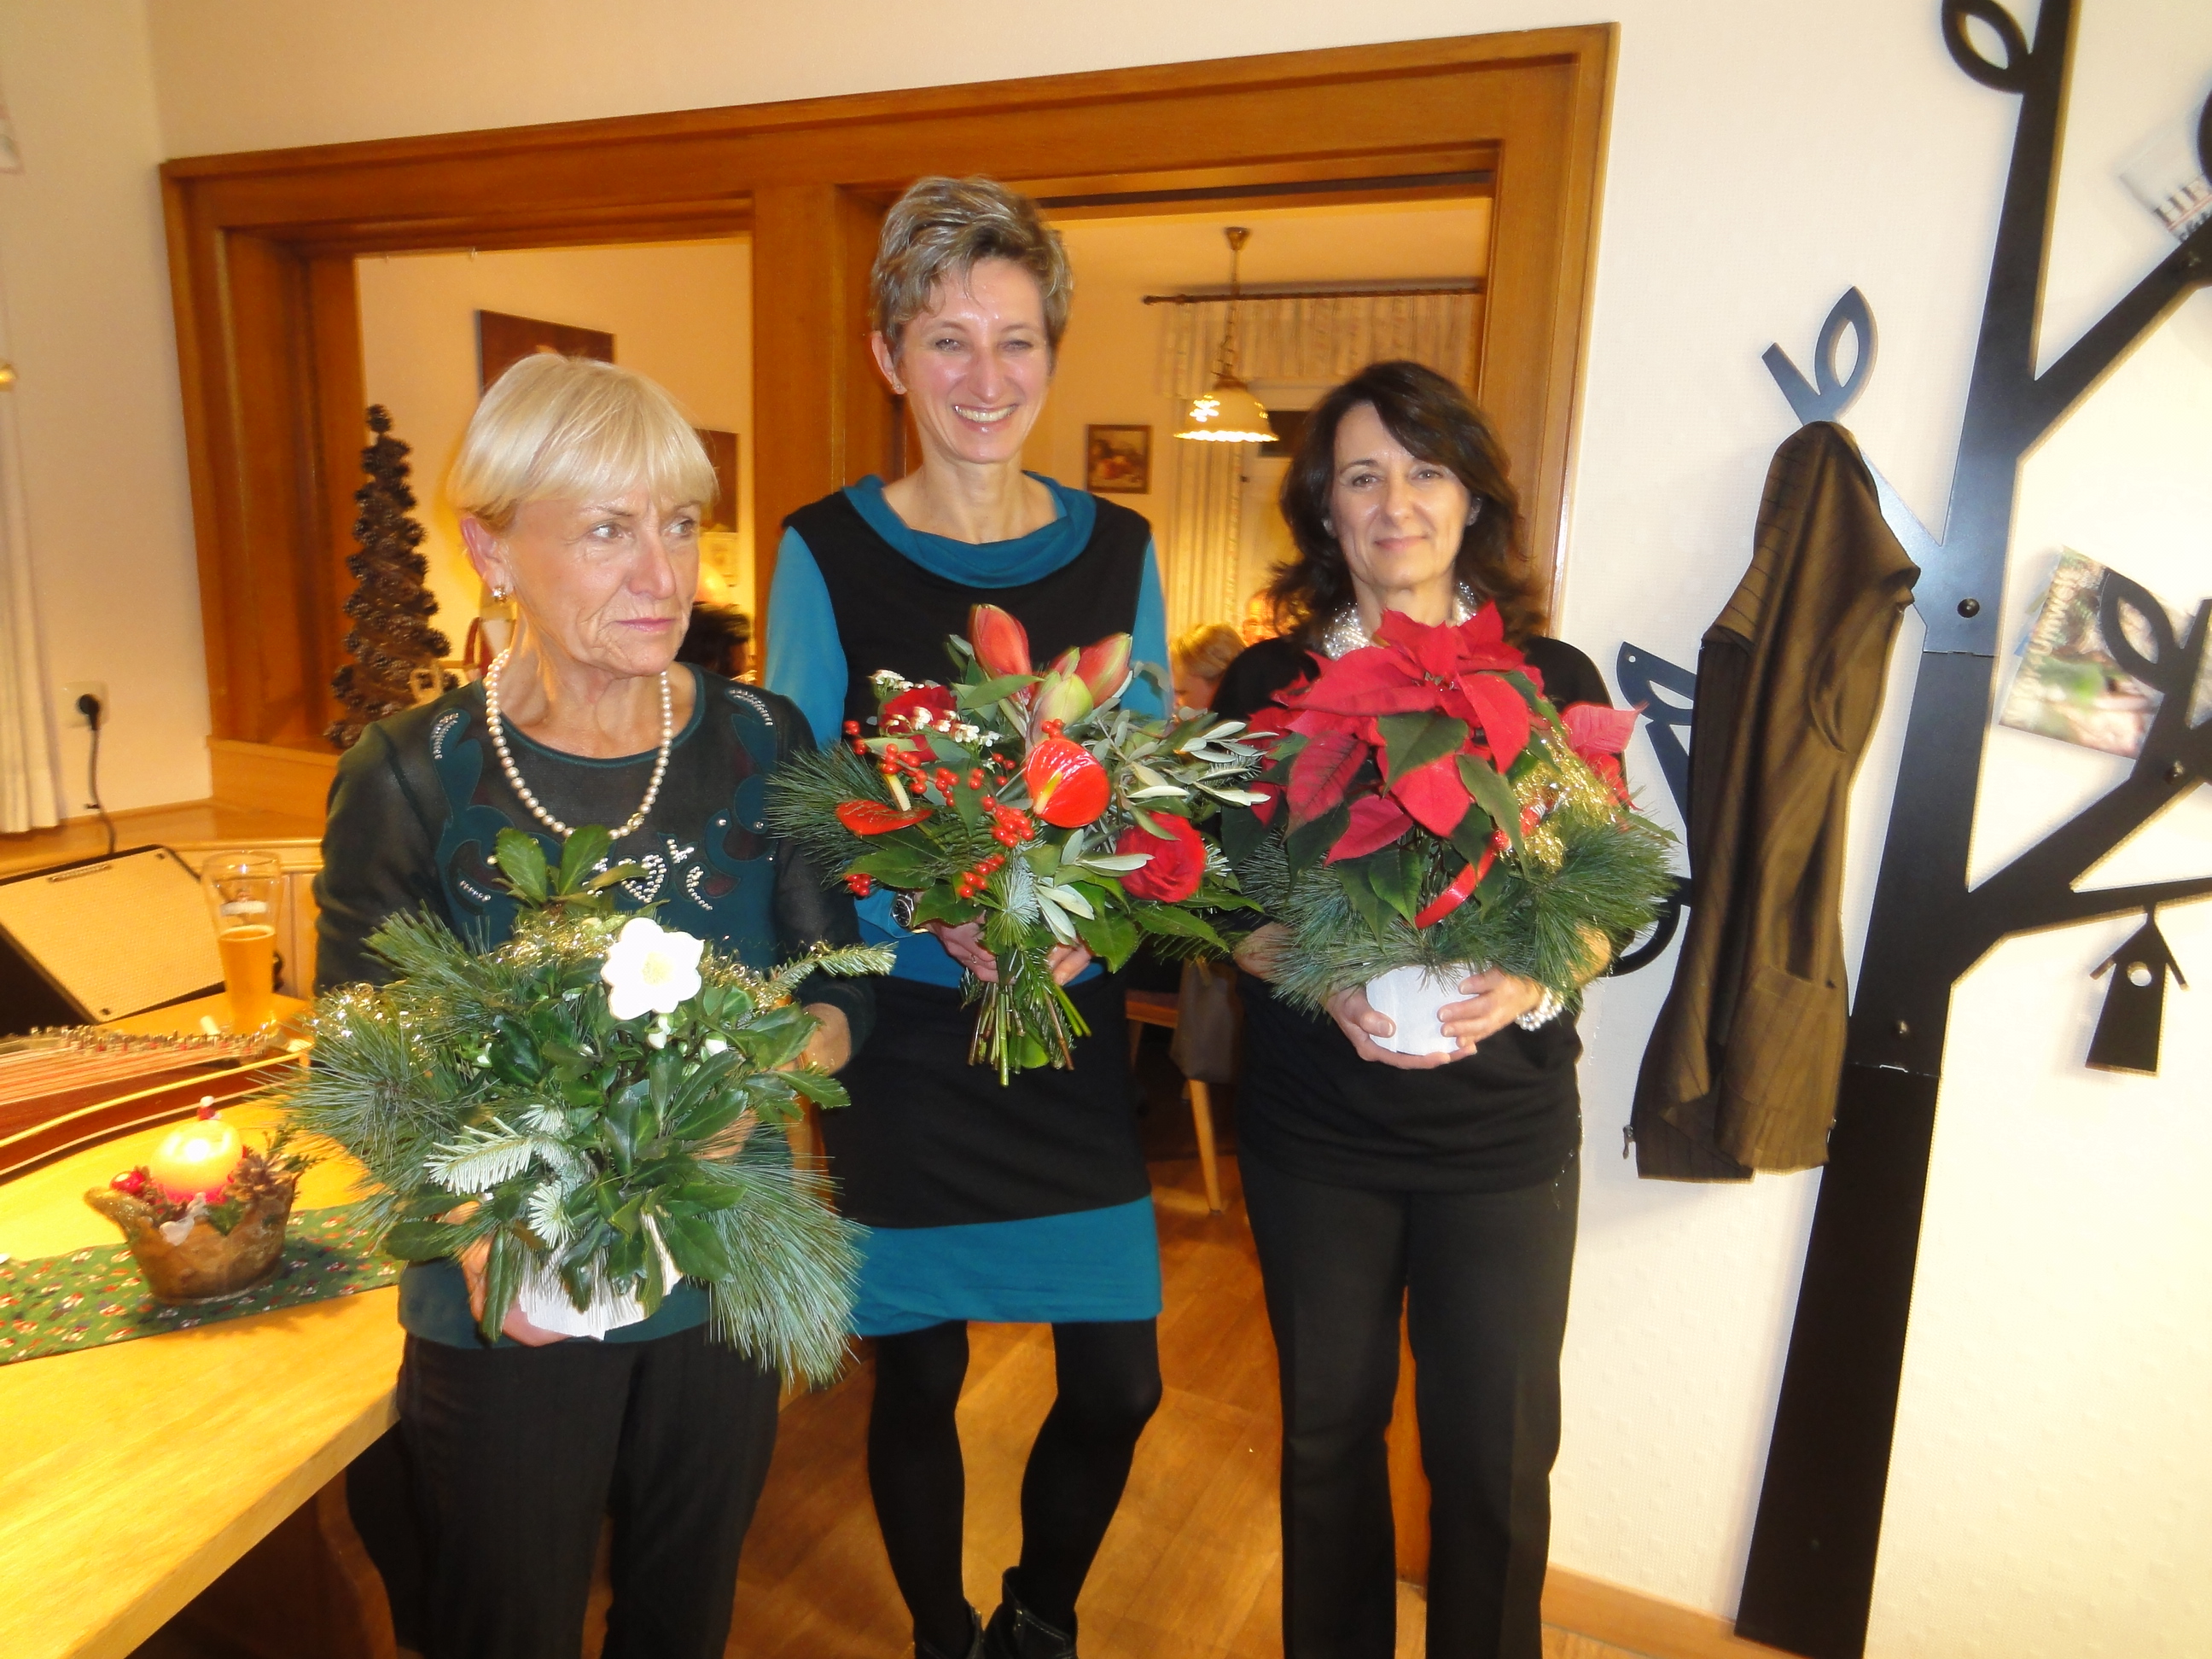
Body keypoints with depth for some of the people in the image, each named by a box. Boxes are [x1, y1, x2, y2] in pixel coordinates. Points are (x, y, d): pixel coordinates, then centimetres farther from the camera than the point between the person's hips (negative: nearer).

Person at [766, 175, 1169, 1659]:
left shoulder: (1117, 550, 2)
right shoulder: (826, 553, -6)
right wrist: (933, 915, -22)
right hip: (903, 1026, -2)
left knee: (1119, 1383, 9)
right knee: (918, 1379, 14)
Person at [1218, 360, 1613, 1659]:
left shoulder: (1554, 682, -1)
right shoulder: (1266, 685, -1)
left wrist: (1526, 984, -18)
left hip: (1505, 1132, 0)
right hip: (1315, 1127, 1)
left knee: (1497, 1453, 10)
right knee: (1329, 1429, 18)